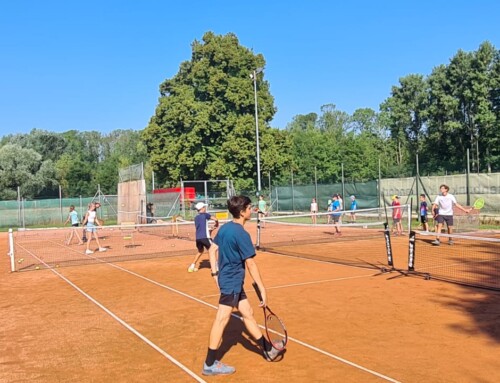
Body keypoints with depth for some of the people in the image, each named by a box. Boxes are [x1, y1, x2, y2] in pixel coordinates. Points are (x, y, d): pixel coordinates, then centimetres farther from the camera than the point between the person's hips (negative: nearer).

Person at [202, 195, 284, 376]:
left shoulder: (224, 228, 5)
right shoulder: (242, 234, -20)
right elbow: (250, 264, -21)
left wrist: (215, 272, 22)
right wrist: (262, 289, -16)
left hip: (226, 279, 9)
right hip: (232, 282, -9)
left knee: (248, 313, 16)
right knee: (222, 319, -3)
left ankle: (268, 350, 28)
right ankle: (210, 364, 5)